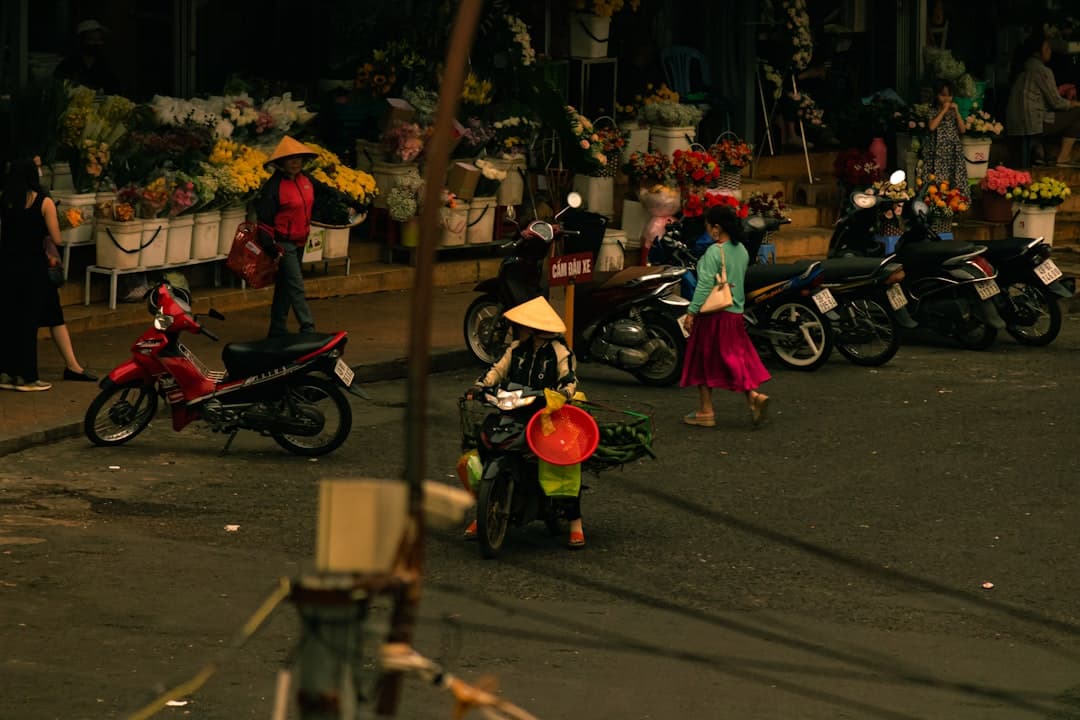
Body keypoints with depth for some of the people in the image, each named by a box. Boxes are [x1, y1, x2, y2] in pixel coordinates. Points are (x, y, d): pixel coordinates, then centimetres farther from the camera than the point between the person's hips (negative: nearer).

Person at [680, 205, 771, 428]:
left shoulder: (714, 252, -16)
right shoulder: (741, 250, 8)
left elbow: (705, 284, -20)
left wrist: (691, 311, -17)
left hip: (713, 315, -7)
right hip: (735, 314, 7)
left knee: (704, 362, 4)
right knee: (734, 358, 12)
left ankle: (705, 411, 8)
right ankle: (753, 395, -8)